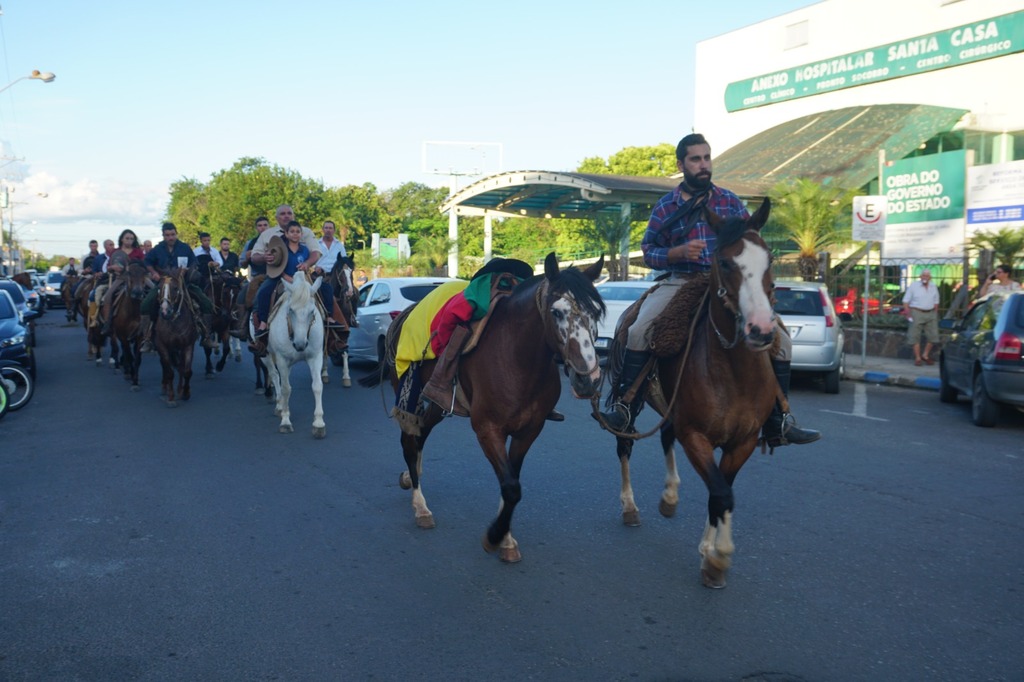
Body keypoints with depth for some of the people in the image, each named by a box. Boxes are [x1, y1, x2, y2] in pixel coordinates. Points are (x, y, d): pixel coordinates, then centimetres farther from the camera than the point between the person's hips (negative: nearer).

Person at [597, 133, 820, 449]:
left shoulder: (730, 201, 11)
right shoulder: (666, 206, 6)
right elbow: (648, 251, 6)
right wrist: (679, 252, -13)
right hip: (681, 282, -2)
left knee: (780, 339, -10)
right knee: (638, 331, -28)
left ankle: (778, 424, 3)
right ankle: (624, 410, -15)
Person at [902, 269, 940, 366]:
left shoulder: (934, 287, 10)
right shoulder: (913, 285, -2)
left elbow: (936, 302, 18)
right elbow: (906, 301, -4)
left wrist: (935, 314, 10)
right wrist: (908, 314, -11)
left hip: (930, 314, 4)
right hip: (917, 312, -4)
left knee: (933, 336, 3)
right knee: (915, 336, -2)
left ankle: (925, 356, 18)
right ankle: (917, 358, 6)